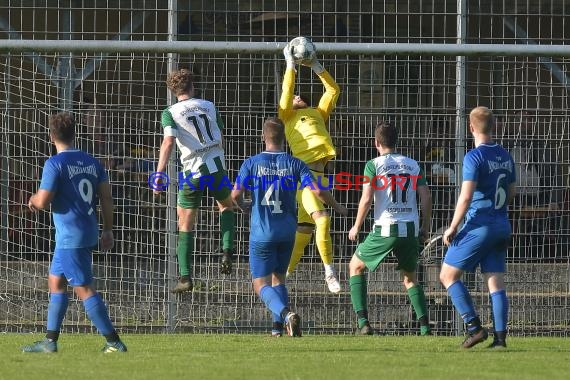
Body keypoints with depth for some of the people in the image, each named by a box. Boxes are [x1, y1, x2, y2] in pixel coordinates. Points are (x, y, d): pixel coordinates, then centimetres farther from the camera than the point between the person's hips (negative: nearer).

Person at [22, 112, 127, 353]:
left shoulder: (55, 164, -13)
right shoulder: (91, 162, 9)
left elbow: (43, 202, -17)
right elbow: (106, 197, 8)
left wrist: (33, 199, 7)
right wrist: (108, 230, 15)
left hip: (70, 237, -8)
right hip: (88, 233, 8)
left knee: (84, 289, -6)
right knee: (55, 281, 17)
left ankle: (114, 342, -8)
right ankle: (50, 341, 18)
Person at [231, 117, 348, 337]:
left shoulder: (252, 163, -6)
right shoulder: (294, 164, -2)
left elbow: (236, 194, -11)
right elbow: (317, 191, -10)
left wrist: (243, 206, 13)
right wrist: (337, 207, 8)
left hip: (261, 232, -3)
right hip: (287, 231, 3)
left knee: (261, 285, 0)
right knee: (278, 279, 20)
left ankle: (286, 313, -27)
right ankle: (278, 326, 9)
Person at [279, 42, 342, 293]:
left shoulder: (318, 114, 28)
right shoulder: (288, 115, 14)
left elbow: (333, 90, 27)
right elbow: (286, 92, 0)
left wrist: (316, 67, 22)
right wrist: (290, 65, 2)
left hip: (319, 173, 6)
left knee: (304, 229, 5)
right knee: (322, 219, -22)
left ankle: (284, 274, 13)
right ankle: (329, 271, -17)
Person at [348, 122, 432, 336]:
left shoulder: (374, 165, -2)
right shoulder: (413, 165, 9)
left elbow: (366, 199, -8)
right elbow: (426, 198, 6)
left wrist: (356, 227, 5)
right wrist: (425, 228, 17)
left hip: (385, 229, -4)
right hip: (410, 228, 4)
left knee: (356, 266, 16)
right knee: (410, 278, 20)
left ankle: (363, 322, 3)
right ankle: (425, 327, 3)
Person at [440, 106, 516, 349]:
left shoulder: (474, 157, -13)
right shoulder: (505, 156, 9)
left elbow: (466, 197, -18)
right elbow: (511, 193, 18)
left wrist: (452, 228, -11)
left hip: (479, 226, -7)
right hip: (502, 227, 7)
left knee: (448, 275, 2)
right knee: (496, 283, 7)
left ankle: (474, 327, -6)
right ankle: (500, 336, -2)